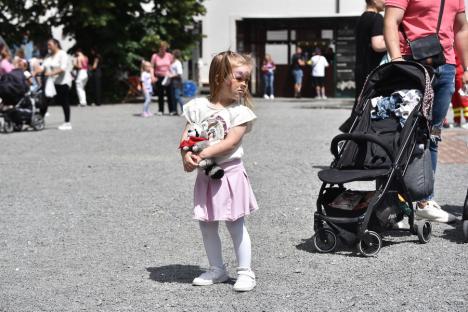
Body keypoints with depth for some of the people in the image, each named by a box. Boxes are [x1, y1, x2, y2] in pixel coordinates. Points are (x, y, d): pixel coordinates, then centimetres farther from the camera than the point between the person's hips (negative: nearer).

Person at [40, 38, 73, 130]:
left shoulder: (62, 54, -8)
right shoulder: (48, 56, 14)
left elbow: (63, 68, -20)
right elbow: (43, 67, 7)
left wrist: (51, 73, -33)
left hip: (62, 81, -7)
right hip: (51, 82, 7)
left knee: (64, 102, -2)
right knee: (45, 101, 1)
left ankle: (67, 123, 4)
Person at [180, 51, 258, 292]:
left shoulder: (240, 111, -7)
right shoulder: (198, 107, 2)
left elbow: (231, 142, -17)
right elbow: (186, 136, 0)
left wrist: (203, 154, -24)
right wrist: (187, 156, -20)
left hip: (230, 172, -4)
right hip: (206, 175, 4)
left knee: (235, 225, 1)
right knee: (207, 225, 11)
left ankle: (245, 271, 12)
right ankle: (217, 269, 25)